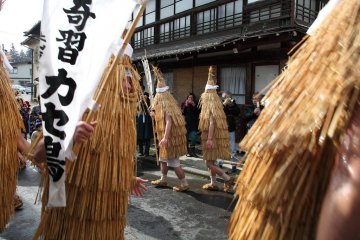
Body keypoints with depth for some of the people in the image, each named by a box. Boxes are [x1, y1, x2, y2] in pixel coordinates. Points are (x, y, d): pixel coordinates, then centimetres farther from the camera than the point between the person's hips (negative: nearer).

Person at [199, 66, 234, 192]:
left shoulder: (210, 106, -17)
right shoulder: (215, 104, 12)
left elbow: (211, 123, -25)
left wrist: (209, 139, -27)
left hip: (212, 137, -10)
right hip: (215, 137, 10)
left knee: (209, 163, -4)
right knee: (211, 161, 16)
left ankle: (228, 179, -1)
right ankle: (213, 184, 23)